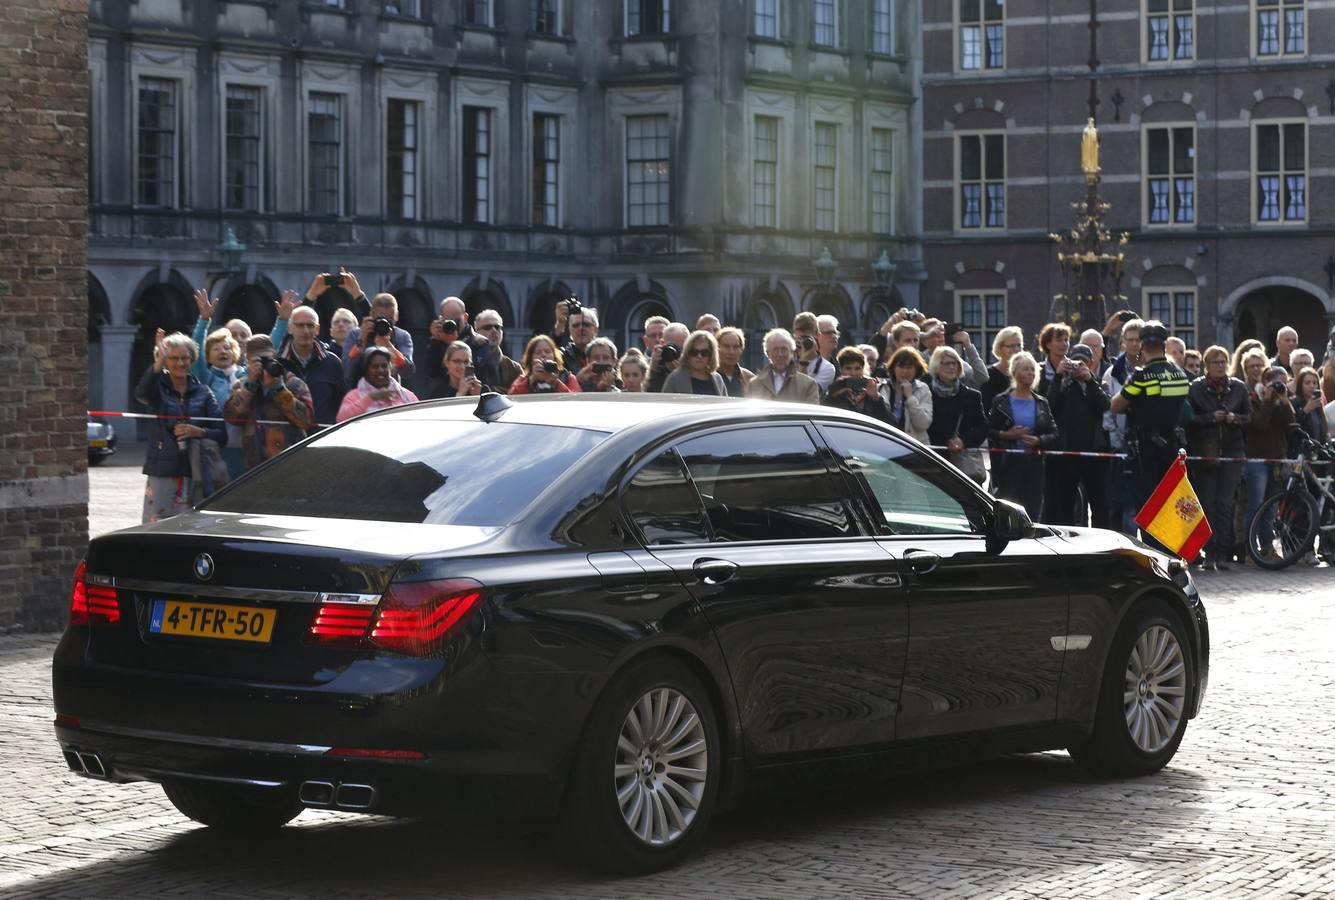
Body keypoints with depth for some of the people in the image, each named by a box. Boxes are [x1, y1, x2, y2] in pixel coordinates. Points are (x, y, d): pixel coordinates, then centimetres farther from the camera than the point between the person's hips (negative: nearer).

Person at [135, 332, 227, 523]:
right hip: (161, 473, -1)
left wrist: (198, 432, -15)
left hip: (194, 474, 2)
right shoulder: (158, 387, 5)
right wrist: (158, 364, -35)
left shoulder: (203, 393, 9)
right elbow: (142, 393, -21)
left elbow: (221, 435, 5)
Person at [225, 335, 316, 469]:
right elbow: (232, 416, -5)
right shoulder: (241, 386, 13)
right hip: (255, 466, 3)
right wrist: (250, 383, -10)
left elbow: (306, 419, -12)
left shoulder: (293, 384, 4)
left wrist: (278, 388, -14)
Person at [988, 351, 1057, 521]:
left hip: (1034, 466, 3)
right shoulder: (1001, 402, 4)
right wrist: (1006, 435, -16)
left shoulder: (1041, 403, 12)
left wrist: (1038, 441, -10)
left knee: (1033, 514, 0)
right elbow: (988, 431, 0)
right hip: (1008, 466, -3)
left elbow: (1054, 435, 8)